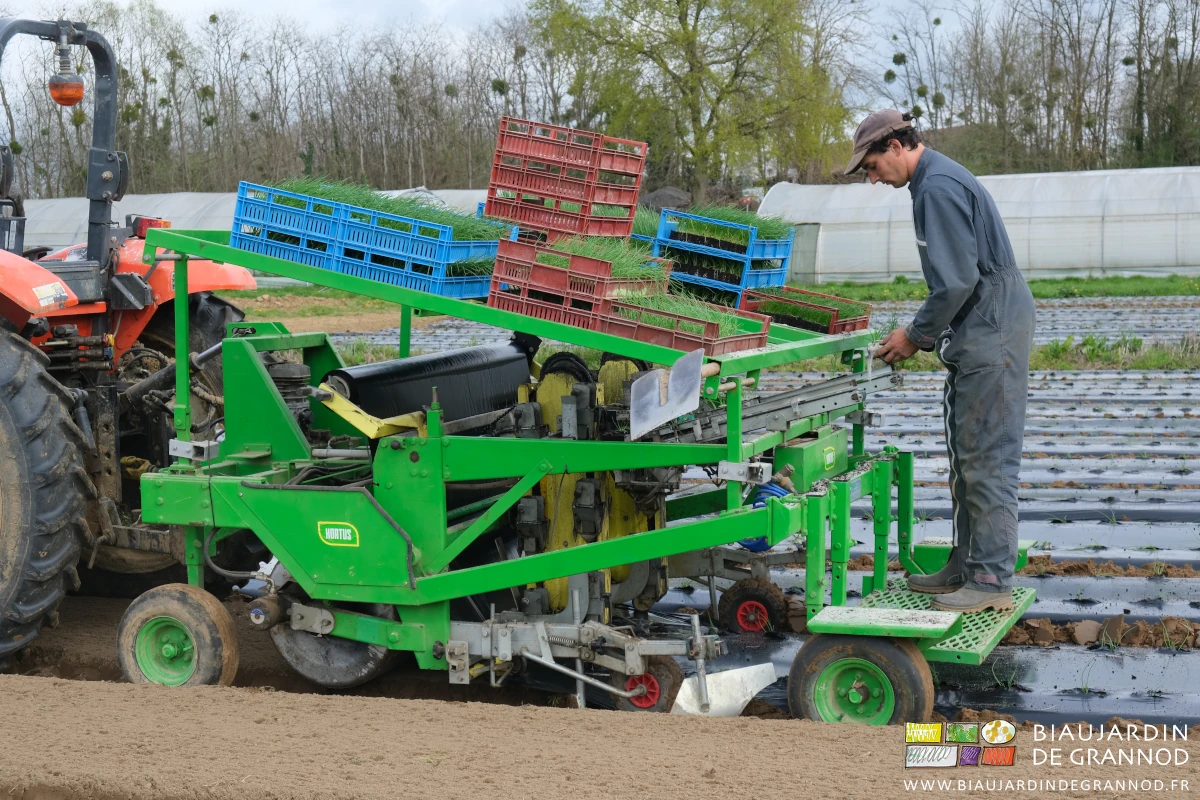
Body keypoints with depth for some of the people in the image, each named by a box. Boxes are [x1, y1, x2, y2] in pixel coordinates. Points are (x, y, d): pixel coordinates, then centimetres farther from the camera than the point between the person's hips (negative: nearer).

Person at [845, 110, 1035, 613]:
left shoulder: (939, 187, -16)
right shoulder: (936, 180, 18)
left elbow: (957, 280, -21)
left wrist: (916, 337, -10)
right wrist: (920, 333, 16)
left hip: (992, 331, -11)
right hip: (981, 331, 11)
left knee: (986, 457, -9)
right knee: (966, 455, 14)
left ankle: (992, 580, -5)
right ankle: (966, 566, 21)